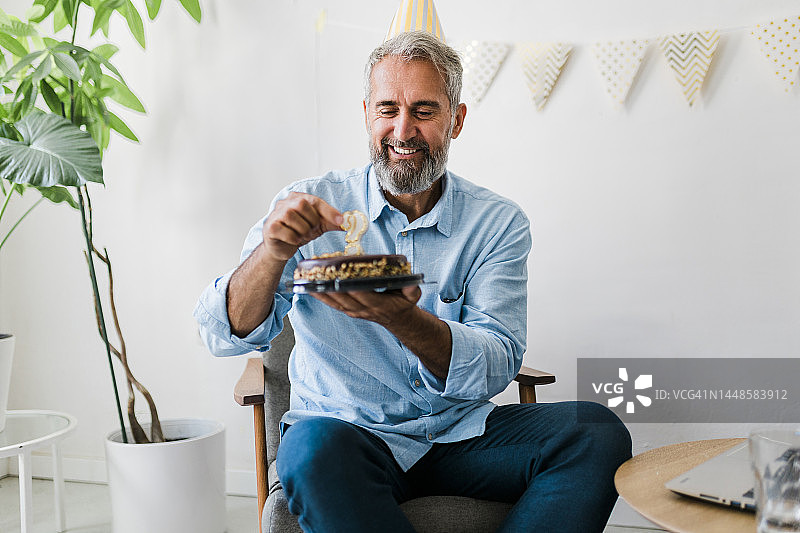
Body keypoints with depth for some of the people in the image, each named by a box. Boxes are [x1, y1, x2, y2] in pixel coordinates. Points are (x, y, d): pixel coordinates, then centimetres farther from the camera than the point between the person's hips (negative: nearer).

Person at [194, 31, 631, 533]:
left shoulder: (499, 222, 1)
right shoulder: (311, 206, -1)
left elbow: (495, 368, -11)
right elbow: (227, 335, -7)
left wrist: (401, 317, -31)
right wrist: (274, 252, -29)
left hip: (462, 435, 2)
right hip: (350, 430, -1)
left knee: (598, 432, -21)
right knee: (314, 447, -35)